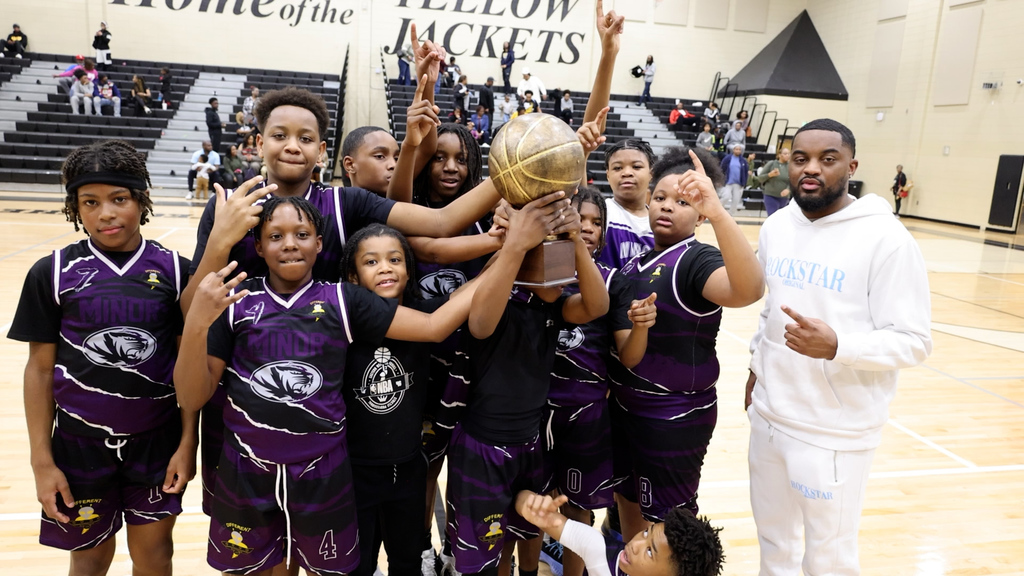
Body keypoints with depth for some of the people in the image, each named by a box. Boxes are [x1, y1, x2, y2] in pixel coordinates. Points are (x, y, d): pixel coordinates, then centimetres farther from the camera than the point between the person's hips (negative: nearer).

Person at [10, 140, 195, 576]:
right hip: (79, 443, 0)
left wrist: (188, 441, -4)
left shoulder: (174, 270, -6)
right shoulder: (53, 273, -6)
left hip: (157, 441, 0)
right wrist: (41, 461, -3)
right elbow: (40, 369, -1)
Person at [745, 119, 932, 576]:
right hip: (767, 416, 6)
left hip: (835, 432, -6)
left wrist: (836, 346, -32)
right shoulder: (776, 227, 4)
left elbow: (913, 341, -17)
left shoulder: (886, 239, -16)